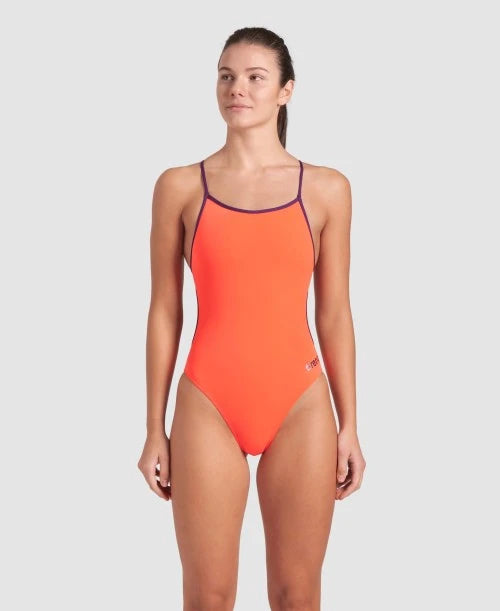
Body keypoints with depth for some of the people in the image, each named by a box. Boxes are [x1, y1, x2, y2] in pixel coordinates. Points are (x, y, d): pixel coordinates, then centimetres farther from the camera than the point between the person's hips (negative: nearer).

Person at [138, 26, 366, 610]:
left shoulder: (326, 188, 4)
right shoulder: (179, 186, 3)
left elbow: (334, 313, 6)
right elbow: (164, 311, 4)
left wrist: (349, 426, 4)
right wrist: (155, 428, 4)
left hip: (301, 406, 1)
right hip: (208, 407, 0)